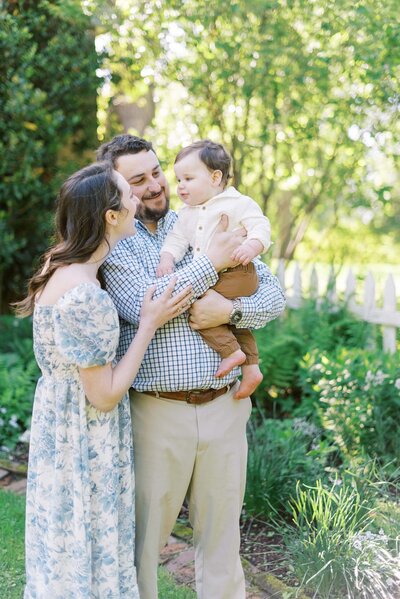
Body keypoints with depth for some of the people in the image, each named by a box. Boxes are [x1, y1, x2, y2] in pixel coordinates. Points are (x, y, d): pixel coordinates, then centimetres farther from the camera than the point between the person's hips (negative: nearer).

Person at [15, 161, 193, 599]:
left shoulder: (62, 265, -1)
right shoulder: (84, 295, -29)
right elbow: (105, 396, -22)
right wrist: (150, 323, -18)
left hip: (62, 423, 9)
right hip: (84, 442, -9)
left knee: (68, 547, 23)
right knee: (87, 550, 10)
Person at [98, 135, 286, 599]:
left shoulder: (205, 227, 9)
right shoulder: (112, 242, -1)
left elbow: (273, 295, 7)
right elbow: (141, 306, -19)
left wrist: (231, 309, -14)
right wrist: (210, 262, -16)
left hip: (224, 407, 3)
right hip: (157, 411, -3)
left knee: (221, 529, 17)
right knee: (143, 531, 11)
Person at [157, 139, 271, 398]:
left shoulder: (239, 203, -9)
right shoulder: (187, 213, 13)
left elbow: (261, 227, -15)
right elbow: (177, 238, 8)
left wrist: (252, 246, -35)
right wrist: (167, 258, -11)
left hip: (236, 273, -9)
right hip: (209, 277, 9)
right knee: (235, 319, 19)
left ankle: (232, 351, -13)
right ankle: (250, 367, 32)